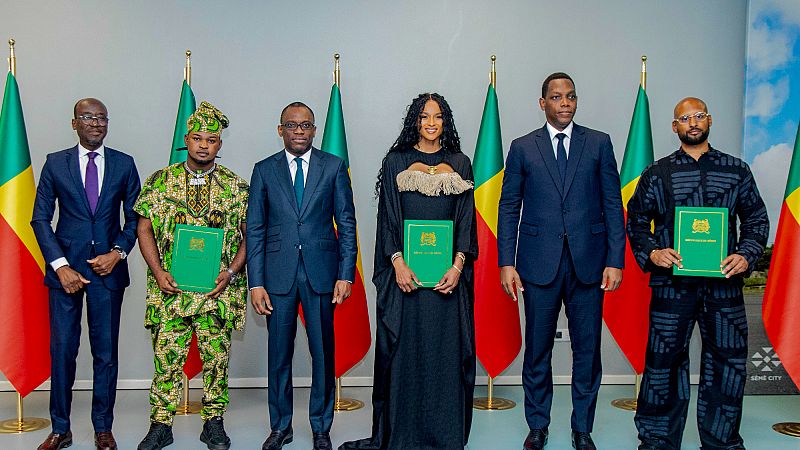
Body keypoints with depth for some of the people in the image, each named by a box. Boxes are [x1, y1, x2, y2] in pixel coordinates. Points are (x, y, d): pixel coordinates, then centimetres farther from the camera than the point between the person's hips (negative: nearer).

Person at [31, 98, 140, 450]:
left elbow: (134, 218, 9)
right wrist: (60, 266, -7)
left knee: (106, 351, 5)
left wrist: (118, 253, -6)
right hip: (66, 268, 0)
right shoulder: (55, 163, 5)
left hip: (108, 268, 0)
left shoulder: (124, 164, 6)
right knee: (61, 349, 3)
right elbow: (40, 219, 3)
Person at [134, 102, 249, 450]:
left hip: (217, 291, 0)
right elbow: (144, 229, 6)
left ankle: (214, 422, 21)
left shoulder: (235, 186, 4)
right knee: (166, 356, 4)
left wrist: (231, 272, -9)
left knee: (217, 357, 7)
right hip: (169, 289, 0)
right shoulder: (160, 181, 6)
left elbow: (249, 235, 4)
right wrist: (158, 272, -6)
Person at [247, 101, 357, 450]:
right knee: (278, 353, 9)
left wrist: (346, 274, -4)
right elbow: (255, 229, 5)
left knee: (323, 353, 6)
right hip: (278, 273, 1)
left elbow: (346, 223, 4)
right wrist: (255, 282, -3)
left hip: (320, 272, 0)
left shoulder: (334, 167, 5)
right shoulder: (264, 170, 7)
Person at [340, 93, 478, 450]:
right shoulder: (395, 161, 6)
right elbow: (388, 218, 1)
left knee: (448, 350, 4)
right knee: (404, 349, 2)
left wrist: (458, 266, -8)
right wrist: (397, 263, -11)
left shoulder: (460, 163, 10)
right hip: (405, 270, -1)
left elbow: (467, 219, 5)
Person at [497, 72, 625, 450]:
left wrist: (615, 260, -3)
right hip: (539, 263, 0)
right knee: (537, 349, 8)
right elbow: (508, 208, 4)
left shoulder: (599, 143, 7)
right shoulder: (522, 147, 6)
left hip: (588, 262, 1)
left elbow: (613, 205, 4)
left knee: (587, 349, 8)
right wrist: (506, 263, -3)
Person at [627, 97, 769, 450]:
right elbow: (637, 221, 8)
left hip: (723, 280, 2)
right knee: (664, 360, 3)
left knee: (727, 362, 7)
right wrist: (651, 253, -10)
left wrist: (746, 255, -5)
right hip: (672, 282, -1)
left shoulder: (736, 170, 10)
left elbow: (756, 219, 12)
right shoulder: (657, 173, 7)